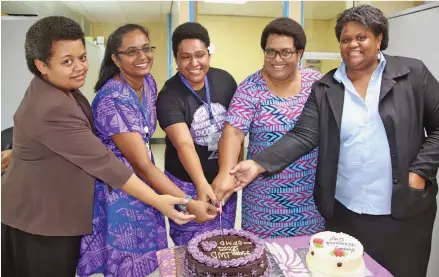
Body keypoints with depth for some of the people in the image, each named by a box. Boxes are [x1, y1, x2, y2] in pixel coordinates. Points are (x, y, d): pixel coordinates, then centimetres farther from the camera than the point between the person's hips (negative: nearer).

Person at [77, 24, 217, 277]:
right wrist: (188, 202, -27)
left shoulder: (149, 82, -3)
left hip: (143, 181, 7)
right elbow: (141, 165, -26)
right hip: (117, 188, -7)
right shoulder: (112, 99, -26)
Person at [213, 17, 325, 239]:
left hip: (311, 193, 2)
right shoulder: (250, 88, -8)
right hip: (266, 196, -2)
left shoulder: (316, 82, 0)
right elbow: (233, 132, -18)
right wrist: (226, 171, -34)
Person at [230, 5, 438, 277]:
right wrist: (259, 164, -21)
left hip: (405, 208, 0)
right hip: (344, 210, 1)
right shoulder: (325, 88, 1)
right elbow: (302, 136, -8)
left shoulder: (413, 73, 0)